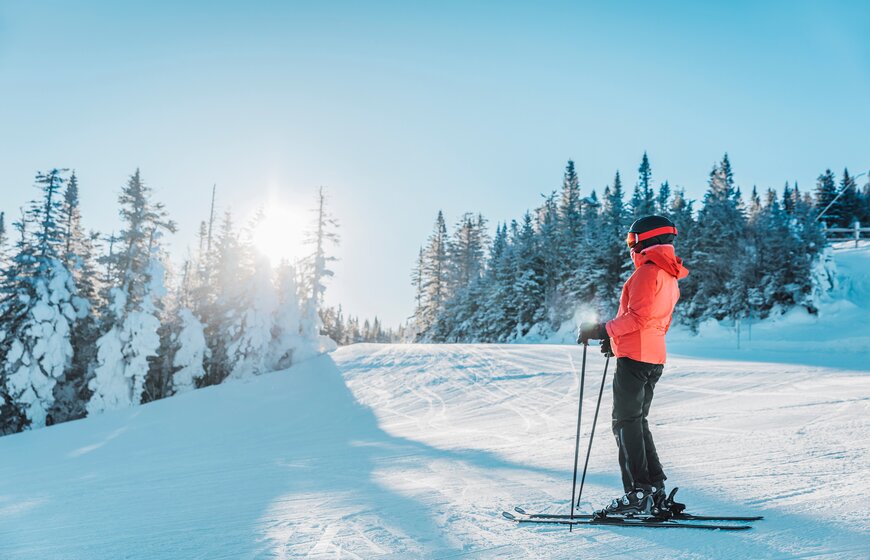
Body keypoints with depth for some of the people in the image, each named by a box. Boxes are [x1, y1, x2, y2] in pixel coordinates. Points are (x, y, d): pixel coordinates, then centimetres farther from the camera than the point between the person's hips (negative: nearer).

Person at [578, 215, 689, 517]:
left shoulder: (648, 271, -11)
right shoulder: (670, 277, 20)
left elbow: (639, 317, -20)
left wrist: (603, 330, -16)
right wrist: (617, 339, 22)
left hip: (634, 357, -10)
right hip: (655, 358, 10)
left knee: (626, 423, -5)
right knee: (637, 422, 14)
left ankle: (638, 495, -5)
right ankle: (655, 492, 14)